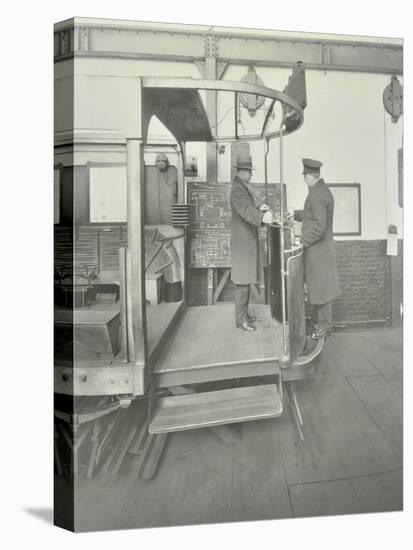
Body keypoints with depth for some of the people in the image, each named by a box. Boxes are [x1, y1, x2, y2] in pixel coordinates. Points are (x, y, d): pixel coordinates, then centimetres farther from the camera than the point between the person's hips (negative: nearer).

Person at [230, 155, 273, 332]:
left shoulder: (242, 188, 16)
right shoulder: (237, 190, -17)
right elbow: (245, 210, -35)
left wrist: (259, 210, 4)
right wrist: (262, 217, -51)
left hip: (247, 242, 11)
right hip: (243, 243, -11)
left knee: (246, 280, 16)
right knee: (242, 282, -3)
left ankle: (244, 314, 27)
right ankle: (240, 319, 7)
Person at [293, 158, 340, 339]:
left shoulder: (317, 195, -21)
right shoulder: (323, 190, 11)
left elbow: (319, 226, -26)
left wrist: (302, 240, -18)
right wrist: (295, 214, 19)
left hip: (317, 249, -10)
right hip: (320, 247, 10)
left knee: (320, 288, 1)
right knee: (316, 286, 18)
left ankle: (324, 327, 15)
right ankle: (320, 322, 31)